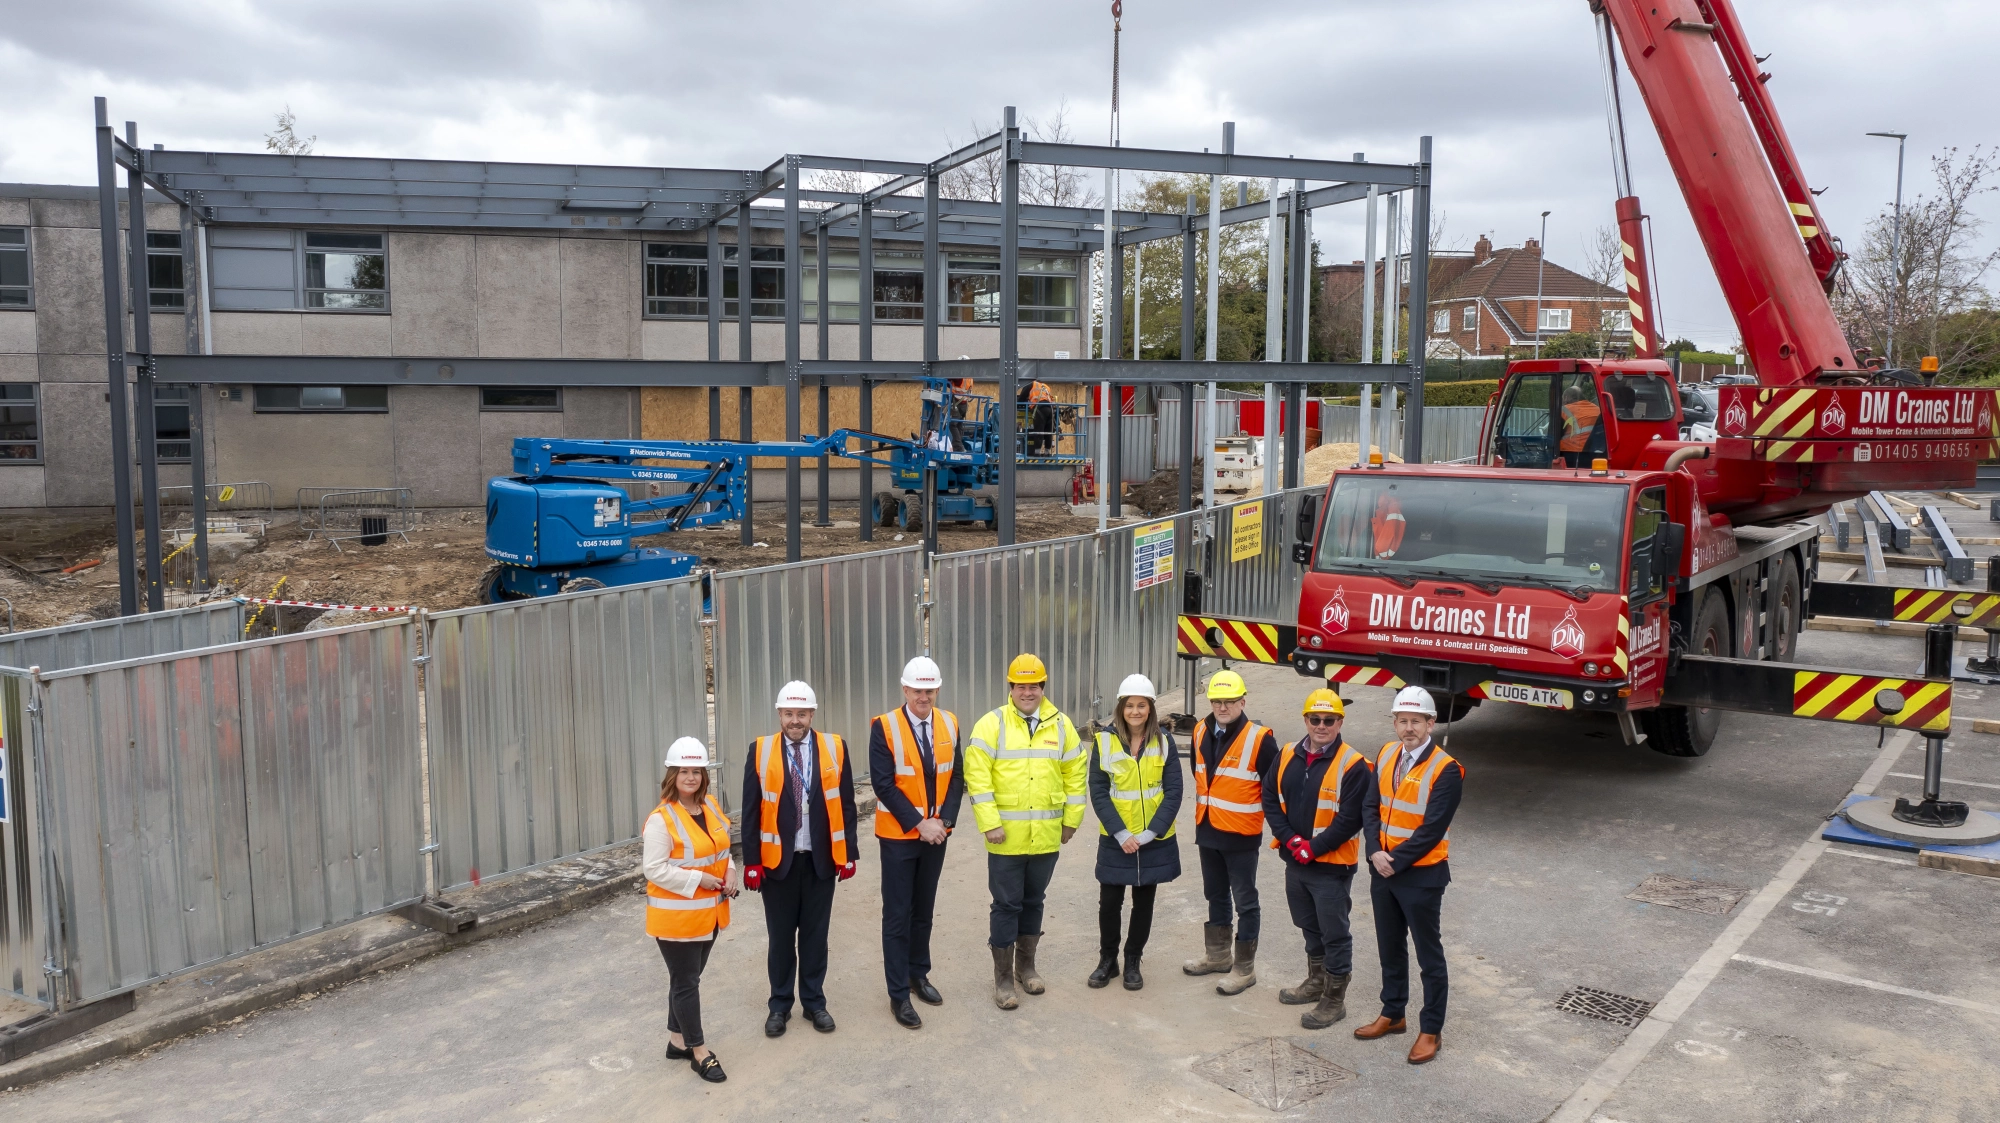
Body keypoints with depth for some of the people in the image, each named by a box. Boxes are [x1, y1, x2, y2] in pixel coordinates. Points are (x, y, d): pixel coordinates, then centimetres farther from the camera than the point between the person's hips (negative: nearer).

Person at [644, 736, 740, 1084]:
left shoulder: (711, 806, 4)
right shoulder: (661, 819, -19)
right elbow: (654, 869, -21)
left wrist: (729, 873, -1)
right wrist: (699, 879, -22)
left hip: (709, 912, 7)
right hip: (676, 915, -7)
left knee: (689, 977, 18)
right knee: (686, 982, 3)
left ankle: (677, 1040, 33)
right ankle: (699, 1052, 15)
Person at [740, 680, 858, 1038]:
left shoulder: (835, 747, -2)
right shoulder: (760, 750, -4)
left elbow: (845, 804, 1)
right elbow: (750, 810, -3)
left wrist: (848, 854, -1)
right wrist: (750, 861, -6)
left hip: (822, 859, 1)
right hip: (777, 859, -1)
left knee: (815, 934, 11)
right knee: (781, 937, 10)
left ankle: (814, 1002, 26)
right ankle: (780, 1005, 24)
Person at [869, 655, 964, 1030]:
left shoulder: (949, 724, 1)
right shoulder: (884, 727, -13)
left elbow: (956, 777, 2)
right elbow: (884, 784, -16)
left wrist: (944, 820, -10)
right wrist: (918, 824, -18)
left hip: (936, 832, 4)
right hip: (899, 835, -4)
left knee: (923, 910, 16)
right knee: (898, 915, 2)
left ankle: (919, 974, 32)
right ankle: (899, 994, 9)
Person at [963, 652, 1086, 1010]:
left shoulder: (1061, 725, 4)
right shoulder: (992, 725, -8)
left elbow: (1075, 773, 9)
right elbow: (977, 776, -12)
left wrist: (1071, 819, 5)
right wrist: (989, 823, -17)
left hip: (1046, 836, 3)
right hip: (1006, 836, -3)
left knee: (1033, 901, 16)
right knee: (1006, 905, 3)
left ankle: (1026, 965, 31)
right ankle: (1003, 976, 14)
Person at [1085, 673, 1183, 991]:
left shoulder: (1164, 742, -3)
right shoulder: (1104, 742, -6)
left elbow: (1173, 791, -5)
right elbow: (1098, 792, -7)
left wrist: (1150, 832, -14)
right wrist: (1121, 834, -15)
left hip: (1155, 841, 1)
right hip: (1115, 840, -1)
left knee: (1144, 903, 11)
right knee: (1109, 902, 4)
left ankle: (1133, 962, 28)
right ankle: (1107, 959, 25)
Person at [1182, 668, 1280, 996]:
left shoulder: (1259, 739, -17)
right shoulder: (1201, 733, 4)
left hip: (1241, 836, -7)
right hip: (1207, 832, 7)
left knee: (1245, 901, 4)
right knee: (1215, 895, 19)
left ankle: (1245, 968, 14)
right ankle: (1218, 955, 34)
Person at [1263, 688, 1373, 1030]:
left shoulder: (1353, 765, -14)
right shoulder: (1288, 756, 3)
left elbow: (1350, 819, -17)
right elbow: (1271, 798, 3)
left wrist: (1313, 848, -18)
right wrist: (1290, 839, -9)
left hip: (1332, 865, -6)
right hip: (1295, 861, 6)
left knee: (1334, 933, 5)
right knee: (1310, 927, 22)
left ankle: (1334, 999, 17)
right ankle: (1316, 982, 39)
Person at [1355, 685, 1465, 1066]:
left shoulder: (1445, 770, -17)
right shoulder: (1386, 755, 3)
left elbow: (1431, 830, -20)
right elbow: (1370, 806, 2)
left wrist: (1395, 860, -17)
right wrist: (1375, 851, -12)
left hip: (1421, 876, -6)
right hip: (1382, 871, 6)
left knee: (1429, 956, 7)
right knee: (1390, 948, 19)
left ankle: (1430, 1030, 19)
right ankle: (1392, 1014, 35)